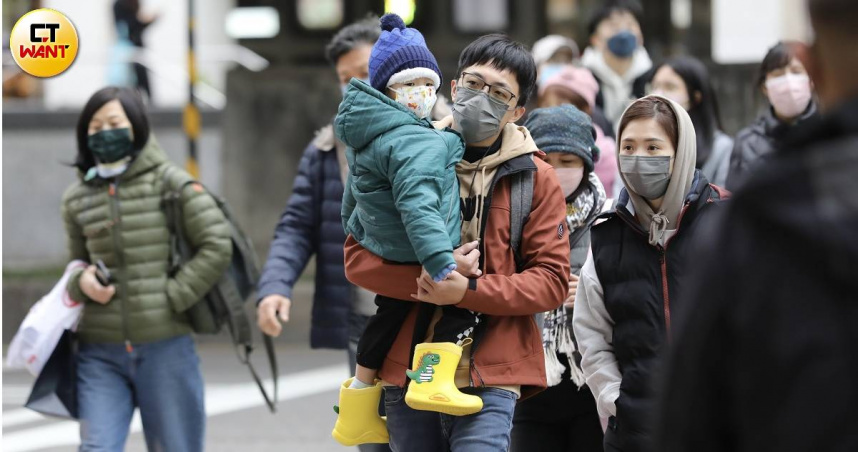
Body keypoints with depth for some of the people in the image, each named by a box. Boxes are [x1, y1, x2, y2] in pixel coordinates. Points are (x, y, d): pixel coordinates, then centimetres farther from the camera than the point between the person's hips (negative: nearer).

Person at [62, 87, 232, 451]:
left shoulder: (169, 182, -2)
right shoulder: (77, 198, 9)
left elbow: (217, 246, -6)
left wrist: (172, 297, -11)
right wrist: (81, 282, -3)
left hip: (164, 349, -2)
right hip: (101, 352, 3)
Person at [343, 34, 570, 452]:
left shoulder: (535, 178, 4)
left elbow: (551, 280, -1)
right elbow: (357, 257, 3)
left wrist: (468, 290, -16)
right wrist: (427, 279, -15)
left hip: (488, 379, -3)